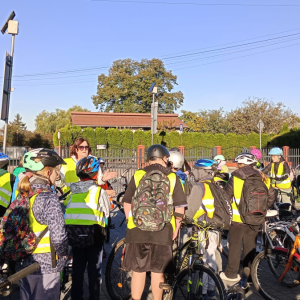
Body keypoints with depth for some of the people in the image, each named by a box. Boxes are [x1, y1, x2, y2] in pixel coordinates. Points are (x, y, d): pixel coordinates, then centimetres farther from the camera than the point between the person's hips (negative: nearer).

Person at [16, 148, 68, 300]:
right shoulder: (48, 198, -21)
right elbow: (58, 236, -25)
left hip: (23, 264, 8)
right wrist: (64, 253, -6)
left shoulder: (21, 196, 2)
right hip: (46, 265, -7)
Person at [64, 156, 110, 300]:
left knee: (77, 268, 19)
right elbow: (106, 212, 5)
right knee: (94, 269, 11)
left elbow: (67, 208, 6)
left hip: (73, 232, 4)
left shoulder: (72, 190, 7)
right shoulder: (98, 190, -4)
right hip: (93, 233, -4)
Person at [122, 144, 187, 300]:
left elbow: (127, 203, 4)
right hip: (162, 232, 0)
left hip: (137, 230, 1)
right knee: (157, 271, 12)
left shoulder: (138, 175, -1)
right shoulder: (172, 178, -2)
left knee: (138, 270, 12)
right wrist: (176, 229, 11)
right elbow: (180, 208, -1)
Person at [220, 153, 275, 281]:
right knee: (250, 246, 17)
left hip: (237, 219, -4)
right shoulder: (263, 179, -1)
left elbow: (225, 197, -10)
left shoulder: (235, 179, -13)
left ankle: (231, 273, 16)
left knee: (235, 246, 8)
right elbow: (271, 197, 8)